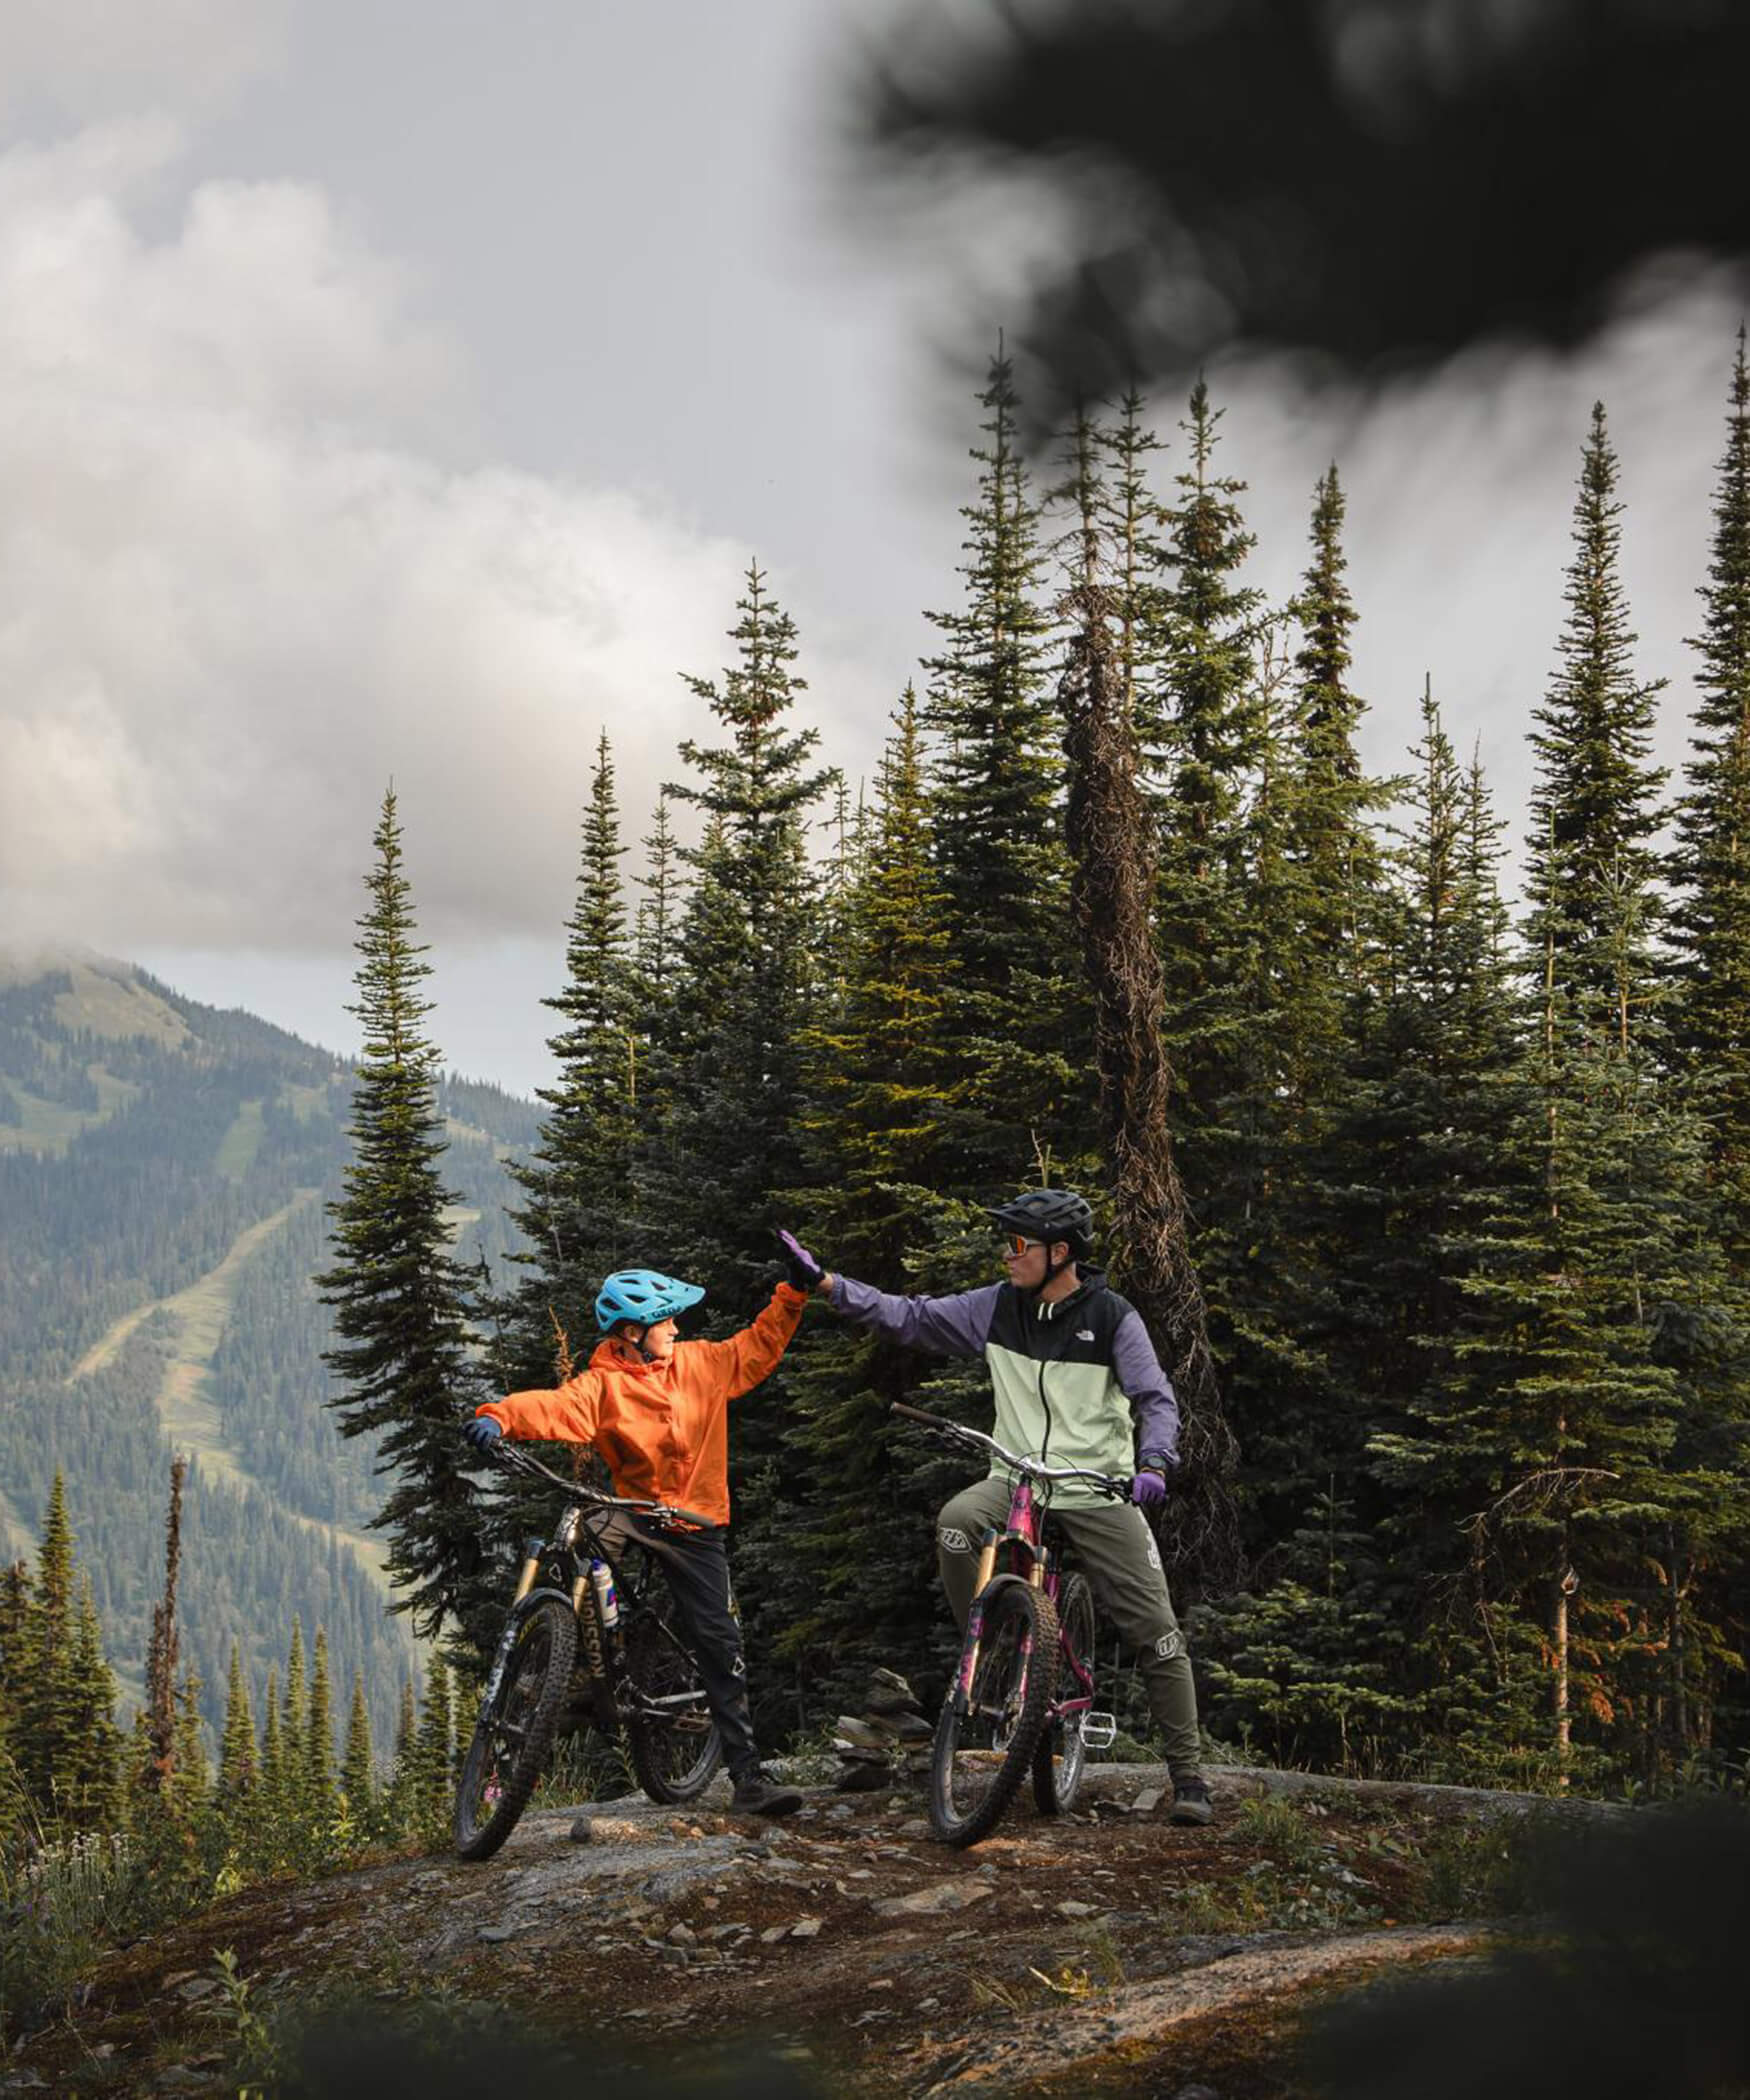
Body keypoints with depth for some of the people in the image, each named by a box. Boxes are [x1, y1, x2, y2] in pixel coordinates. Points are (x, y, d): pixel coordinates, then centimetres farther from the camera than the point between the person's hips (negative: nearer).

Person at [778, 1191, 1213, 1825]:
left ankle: (1188, 1776, 5)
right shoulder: (997, 1307, 2)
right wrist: (822, 1282, -4)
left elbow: (1157, 1399, -9)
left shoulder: (1112, 1318, -7)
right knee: (956, 1524, -32)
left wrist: (1152, 1464, -28)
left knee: (1157, 1635, -6)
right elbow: (910, 1318, 4)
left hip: (1098, 1490, -2)